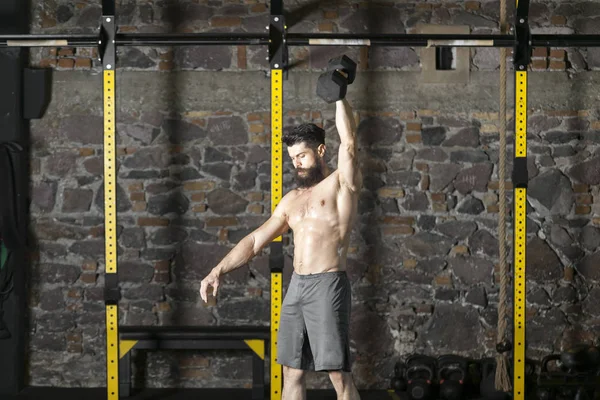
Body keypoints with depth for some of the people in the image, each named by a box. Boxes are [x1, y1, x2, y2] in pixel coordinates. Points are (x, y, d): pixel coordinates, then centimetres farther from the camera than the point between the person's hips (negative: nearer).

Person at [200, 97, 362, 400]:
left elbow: (349, 142, -16)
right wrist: (218, 271, 5)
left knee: (338, 373, -7)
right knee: (292, 370, 9)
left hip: (327, 286, -7)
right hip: (296, 286, 7)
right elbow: (255, 240, 15)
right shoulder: (291, 200, 17)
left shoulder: (341, 183, 0)